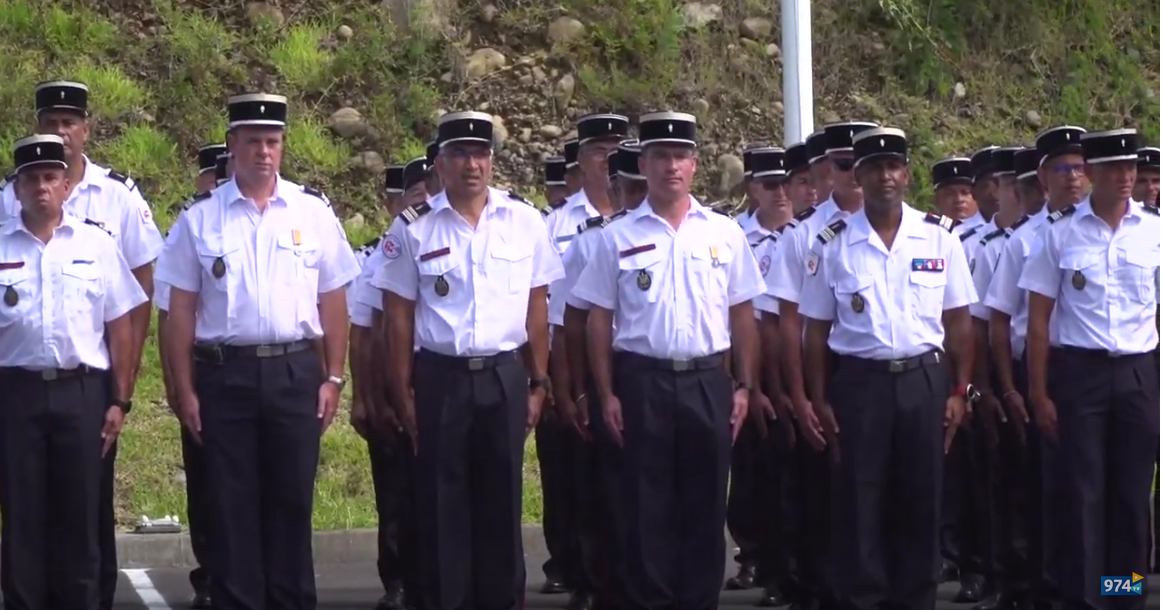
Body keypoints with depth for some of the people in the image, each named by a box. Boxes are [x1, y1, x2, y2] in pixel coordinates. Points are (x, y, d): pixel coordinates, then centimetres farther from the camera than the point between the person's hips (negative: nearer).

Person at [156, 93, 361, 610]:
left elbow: (333, 302, 5)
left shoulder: (314, 213, 4)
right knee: (232, 506, 5)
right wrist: (185, 391, -2)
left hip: (295, 373, 1)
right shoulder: (201, 219, 1)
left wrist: (333, 378, 1)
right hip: (224, 374, 0)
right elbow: (181, 312, 2)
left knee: (292, 503, 7)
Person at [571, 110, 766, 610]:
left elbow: (742, 315, 8)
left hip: (709, 384, 2)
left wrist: (743, 386, 3)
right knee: (643, 508, 2)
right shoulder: (618, 238, 2)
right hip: (641, 382, -1)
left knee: (704, 506, 7)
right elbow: (599, 320, 2)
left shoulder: (725, 233, 6)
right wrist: (607, 395, -3)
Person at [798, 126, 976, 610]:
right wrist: (819, 402, -1)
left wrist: (959, 391, 0)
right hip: (858, 382, -1)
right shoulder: (832, 244, 0)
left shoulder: (940, 237, 2)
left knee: (919, 503, 8)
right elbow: (816, 329, 2)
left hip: (926, 380, 1)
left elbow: (958, 321, 5)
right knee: (858, 505, 3)